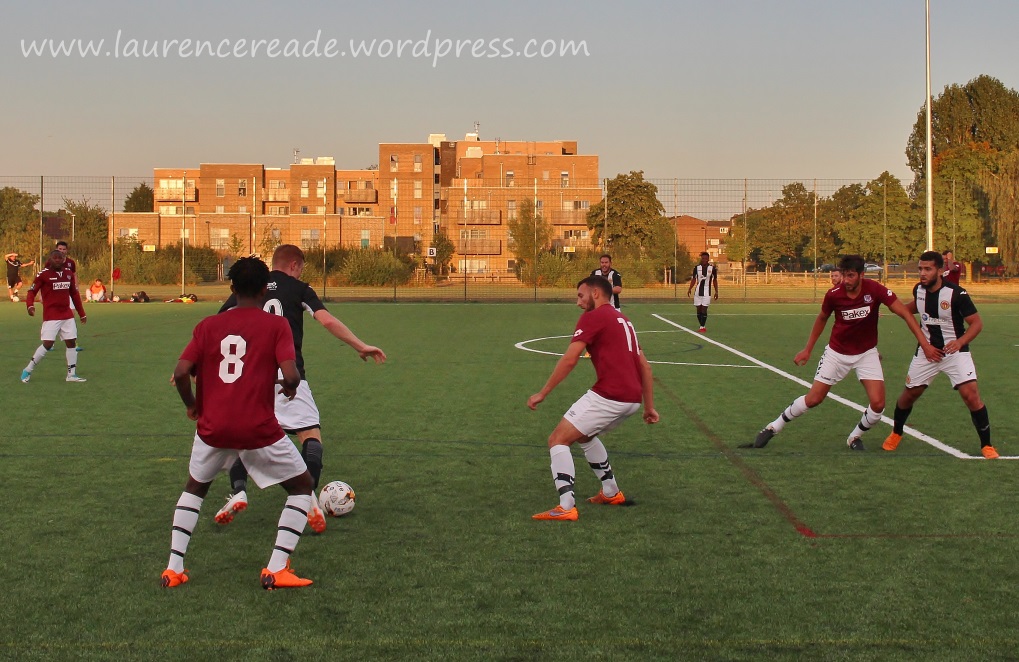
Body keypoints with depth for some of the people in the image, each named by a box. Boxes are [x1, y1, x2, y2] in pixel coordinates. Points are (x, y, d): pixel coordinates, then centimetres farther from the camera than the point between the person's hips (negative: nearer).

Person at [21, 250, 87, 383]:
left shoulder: (69, 274, 9)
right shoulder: (43, 275, -7)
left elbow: (75, 294, 17)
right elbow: (32, 291, -7)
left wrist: (82, 313, 18)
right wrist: (30, 305, -27)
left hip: (67, 316, 5)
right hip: (51, 316, -5)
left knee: (71, 342, 3)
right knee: (47, 344, -10)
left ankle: (72, 374, 11)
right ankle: (27, 371, 6)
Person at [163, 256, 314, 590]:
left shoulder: (208, 326, 6)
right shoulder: (276, 326, -1)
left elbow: (180, 373, -3)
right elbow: (290, 375, -14)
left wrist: (193, 405, 15)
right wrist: (290, 388, 9)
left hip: (213, 428, 3)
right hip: (259, 430, -3)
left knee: (194, 487, 30)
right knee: (302, 486, 16)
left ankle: (173, 568, 21)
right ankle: (276, 569, 6)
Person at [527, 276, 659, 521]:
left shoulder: (593, 317, -3)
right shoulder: (623, 320, 23)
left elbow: (569, 360, -11)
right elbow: (645, 366, 24)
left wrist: (542, 393, -6)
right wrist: (649, 407, 26)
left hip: (608, 396, -9)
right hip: (632, 399, 9)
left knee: (558, 440, -3)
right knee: (583, 434, 31)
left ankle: (566, 507, -14)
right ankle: (611, 492, 34)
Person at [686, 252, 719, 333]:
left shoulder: (712, 268, -1)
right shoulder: (697, 268, 2)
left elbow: (715, 280, 7)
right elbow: (694, 279, 8)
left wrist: (716, 292, 3)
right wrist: (690, 289, -5)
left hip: (707, 292, -2)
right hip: (698, 292, 2)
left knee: (704, 309, -9)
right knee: (699, 309, 4)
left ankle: (703, 327, -5)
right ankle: (702, 326, 13)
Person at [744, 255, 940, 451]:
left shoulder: (875, 290, -22)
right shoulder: (833, 295, -18)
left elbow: (905, 313, -20)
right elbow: (822, 319, 3)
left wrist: (924, 343, -28)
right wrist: (807, 349, 7)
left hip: (866, 353, 0)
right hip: (837, 352, 0)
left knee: (878, 404, -13)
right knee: (813, 399, 0)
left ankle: (854, 438, 15)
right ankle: (772, 428, 20)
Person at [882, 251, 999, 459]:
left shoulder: (956, 293, -21)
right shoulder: (919, 290, -4)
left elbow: (976, 323, -17)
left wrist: (960, 341, -33)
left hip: (955, 351, -4)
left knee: (971, 395, -17)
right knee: (909, 394, 10)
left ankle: (986, 445, -1)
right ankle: (896, 434, 36)